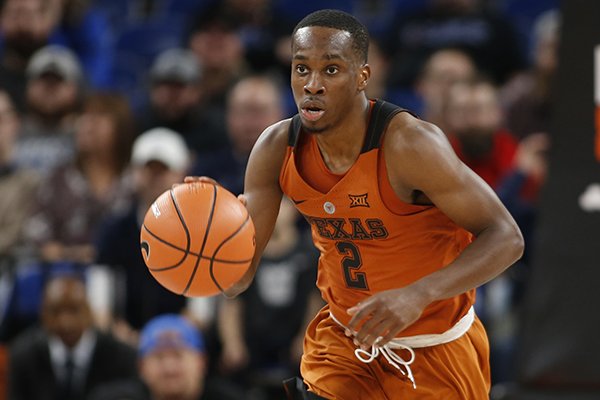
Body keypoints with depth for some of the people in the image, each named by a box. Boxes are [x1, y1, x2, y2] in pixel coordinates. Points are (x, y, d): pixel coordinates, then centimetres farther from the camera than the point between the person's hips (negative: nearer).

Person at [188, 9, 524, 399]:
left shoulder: (408, 144, -26)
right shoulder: (277, 149, -11)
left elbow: (506, 238, -27)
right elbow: (237, 276, -8)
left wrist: (417, 294, -42)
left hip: (435, 353, -4)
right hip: (344, 337, 4)